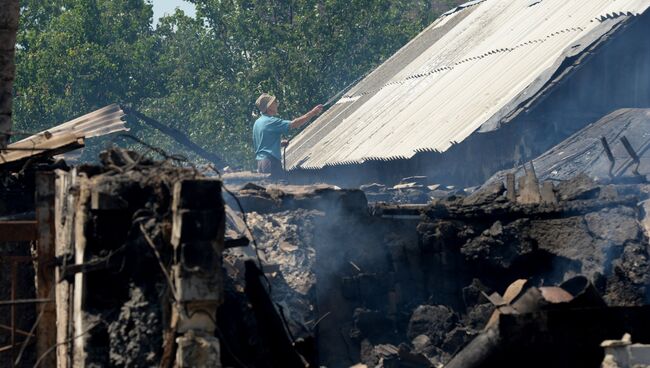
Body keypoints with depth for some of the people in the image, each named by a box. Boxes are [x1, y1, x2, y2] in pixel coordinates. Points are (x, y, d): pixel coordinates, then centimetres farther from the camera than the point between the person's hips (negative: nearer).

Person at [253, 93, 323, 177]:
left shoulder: (257, 122, 15)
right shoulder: (270, 122, -13)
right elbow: (294, 124, -19)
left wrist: (280, 143, 16)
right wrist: (313, 112, -14)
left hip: (260, 162, 9)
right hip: (270, 161, -9)